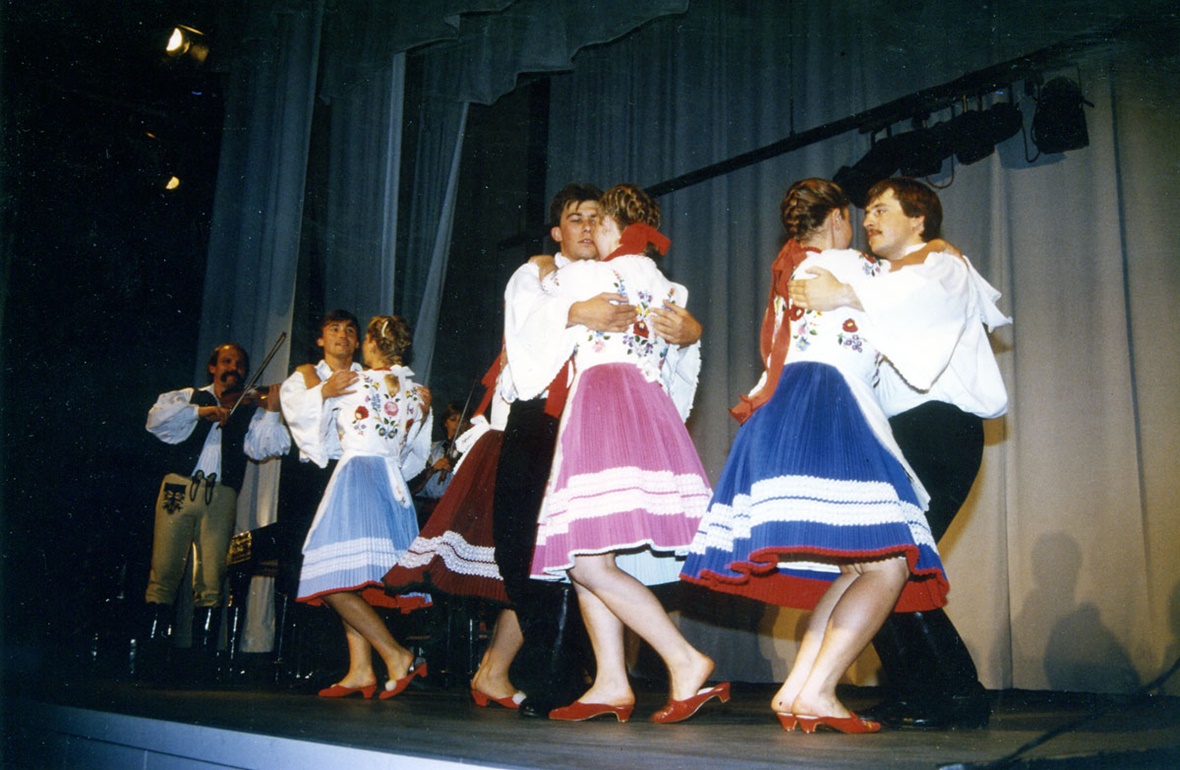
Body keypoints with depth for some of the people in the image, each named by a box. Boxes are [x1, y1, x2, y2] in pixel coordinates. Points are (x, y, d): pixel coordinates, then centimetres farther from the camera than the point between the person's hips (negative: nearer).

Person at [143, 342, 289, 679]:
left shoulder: (249, 413, 18)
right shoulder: (188, 397, 17)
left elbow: (265, 447, 1)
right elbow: (156, 418, -2)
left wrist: (272, 411, -10)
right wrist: (200, 411, -11)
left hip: (220, 498, 0)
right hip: (179, 490, 0)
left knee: (212, 581, -6)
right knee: (164, 572, -5)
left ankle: (204, 658, -2)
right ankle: (151, 652, 0)